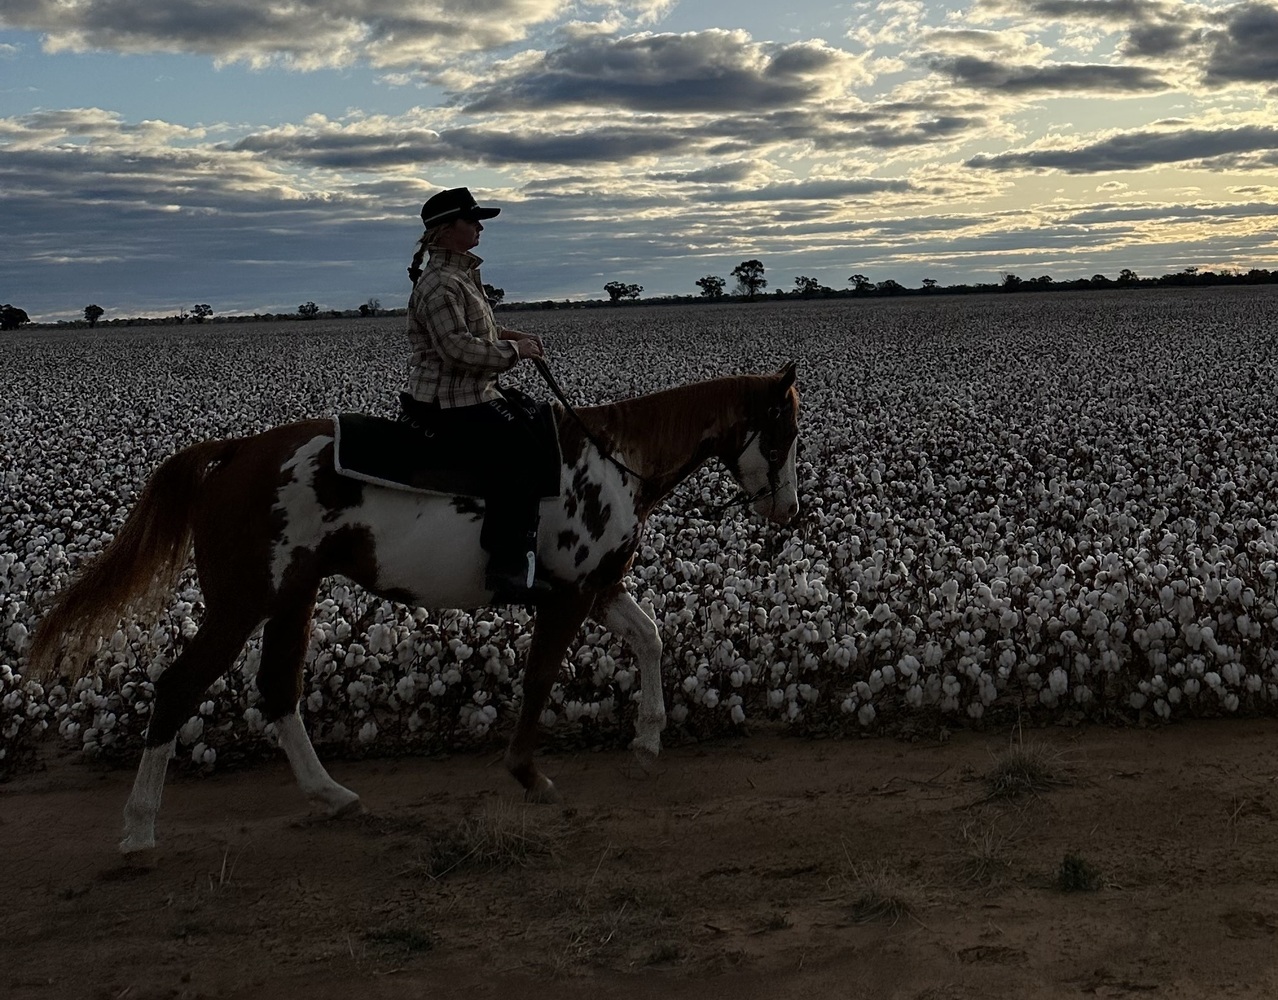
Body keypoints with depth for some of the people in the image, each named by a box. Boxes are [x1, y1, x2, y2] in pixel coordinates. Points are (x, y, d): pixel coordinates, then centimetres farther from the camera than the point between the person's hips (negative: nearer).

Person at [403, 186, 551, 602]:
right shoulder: (439, 283, -17)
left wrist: (513, 335, 13)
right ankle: (508, 567, -31)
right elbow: (457, 346, -25)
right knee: (513, 445, -27)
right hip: (447, 400, -11)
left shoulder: (464, 273, 17)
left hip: (476, 390, 11)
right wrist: (512, 351, -15)